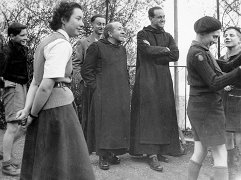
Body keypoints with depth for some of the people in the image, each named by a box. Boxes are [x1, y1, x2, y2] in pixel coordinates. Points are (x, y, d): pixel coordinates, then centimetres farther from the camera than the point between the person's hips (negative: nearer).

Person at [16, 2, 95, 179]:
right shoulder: (62, 44, -12)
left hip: (43, 112, 10)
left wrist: (28, 110, 0)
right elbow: (46, 86, -21)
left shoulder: (47, 42, 18)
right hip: (58, 109, -10)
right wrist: (32, 114, -8)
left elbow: (35, 83, 13)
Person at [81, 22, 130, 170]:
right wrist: (96, 87, -10)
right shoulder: (97, 47, -4)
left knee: (119, 122, 7)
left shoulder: (122, 49, 17)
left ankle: (113, 153, 19)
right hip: (104, 94, -6)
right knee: (104, 123, -4)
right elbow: (86, 70, -5)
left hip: (121, 95, 7)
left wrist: (126, 88, 14)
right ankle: (103, 156, 5)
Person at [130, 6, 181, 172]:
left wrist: (154, 52, -7)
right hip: (147, 79, -5)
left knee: (163, 113, 3)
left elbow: (175, 55, 0)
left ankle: (160, 150, 11)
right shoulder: (143, 34, 4)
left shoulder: (168, 37, 17)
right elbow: (147, 50, -16)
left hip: (164, 79, 5)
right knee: (149, 114, -10)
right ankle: (152, 155, -11)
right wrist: (164, 50, -1)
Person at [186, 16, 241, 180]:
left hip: (197, 107, 9)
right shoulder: (198, 54, -16)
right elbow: (214, 83, -19)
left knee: (200, 152, 12)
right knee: (220, 155, -6)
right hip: (207, 109, -9)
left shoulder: (197, 51, 15)